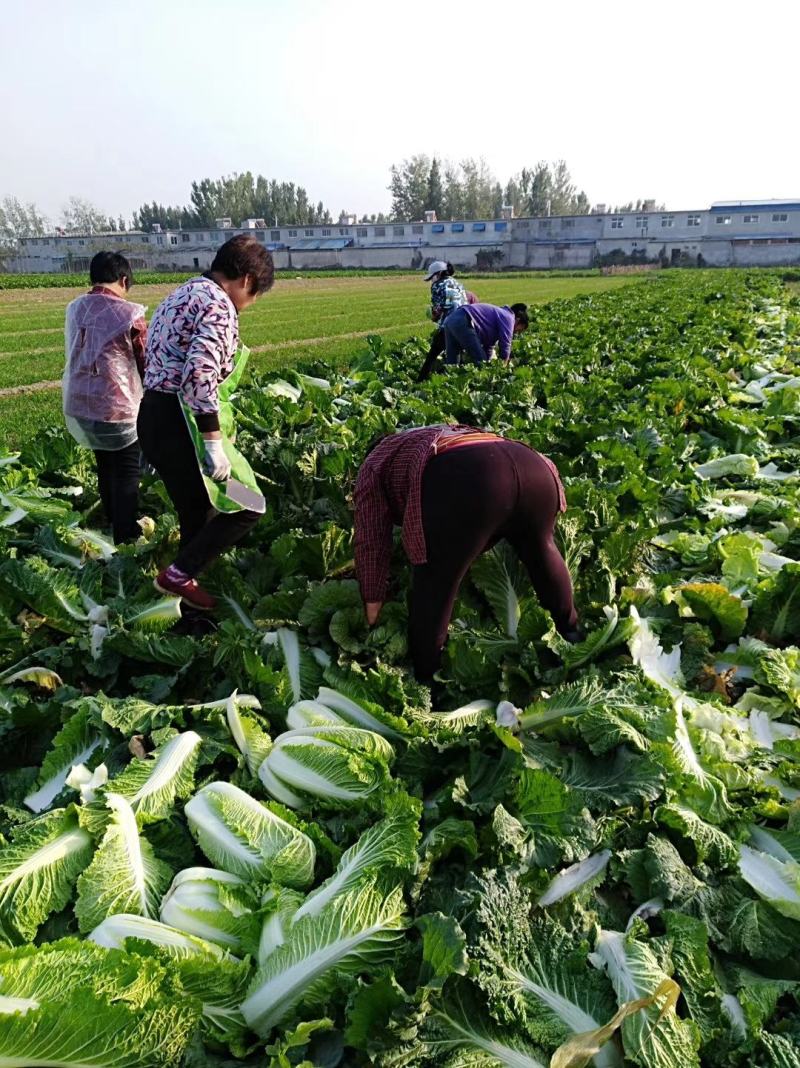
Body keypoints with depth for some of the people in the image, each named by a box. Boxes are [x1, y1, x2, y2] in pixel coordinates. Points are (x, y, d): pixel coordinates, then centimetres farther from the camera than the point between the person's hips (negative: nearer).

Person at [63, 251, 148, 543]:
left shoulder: (74, 309, 5)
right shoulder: (129, 314, -12)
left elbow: (77, 355, 13)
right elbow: (147, 363, -6)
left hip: (77, 404, 7)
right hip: (116, 407, -7)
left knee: (105, 468, 23)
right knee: (126, 473, 7)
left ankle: (114, 525, 37)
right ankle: (126, 536, 13)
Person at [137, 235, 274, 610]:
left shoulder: (181, 295, 20)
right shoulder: (218, 304, -12)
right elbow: (199, 373, -26)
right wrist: (214, 442, -24)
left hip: (154, 415, 10)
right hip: (181, 421, -10)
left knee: (197, 511, 20)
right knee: (246, 506, -1)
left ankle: (184, 580, 31)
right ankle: (179, 574, 0)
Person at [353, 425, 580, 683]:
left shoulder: (374, 468, 28)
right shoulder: (439, 438, 46)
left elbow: (371, 545, 25)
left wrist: (371, 624, 33)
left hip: (467, 484, -7)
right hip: (534, 469, 7)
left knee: (432, 591, 12)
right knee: (542, 550, 33)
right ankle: (571, 632, 51)